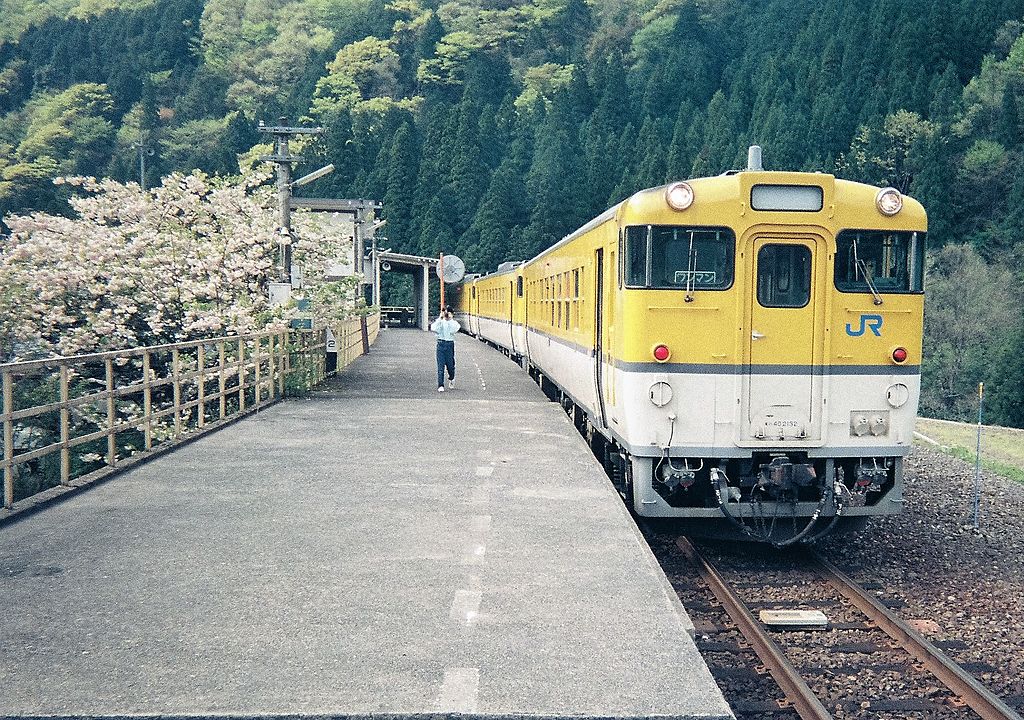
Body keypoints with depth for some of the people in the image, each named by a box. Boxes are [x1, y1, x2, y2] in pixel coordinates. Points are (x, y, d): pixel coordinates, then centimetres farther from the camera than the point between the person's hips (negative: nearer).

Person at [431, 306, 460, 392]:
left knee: (450, 364, 5)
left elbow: (453, 331, -18)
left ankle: (451, 379, 37)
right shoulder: (439, 321, 5)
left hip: (450, 344, 0)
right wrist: (440, 318, -14)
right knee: (440, 365, -6)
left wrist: (451, 319, -16)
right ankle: (440, 386, -5)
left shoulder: (454, 323, 2)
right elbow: (434, 329, -14)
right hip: (441, 344, 0)